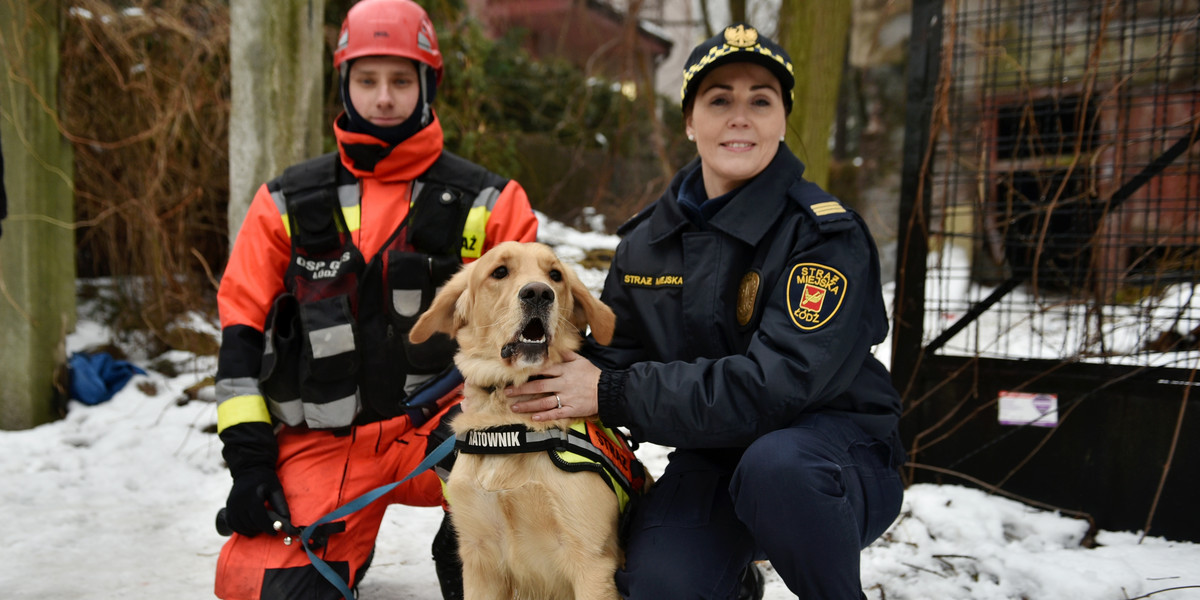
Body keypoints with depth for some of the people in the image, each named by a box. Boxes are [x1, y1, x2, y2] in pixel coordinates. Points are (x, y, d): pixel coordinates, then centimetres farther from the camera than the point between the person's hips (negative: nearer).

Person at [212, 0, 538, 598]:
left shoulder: (487, 202, 1)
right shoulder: (289, 202, 6)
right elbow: (242, 325, 6)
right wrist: (248, 458, -1)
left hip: (435, 425, -2)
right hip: (320, 443, 2)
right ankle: (343, 548, 23)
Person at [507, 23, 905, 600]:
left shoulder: (826, 234, -15)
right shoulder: (647, 241, 3)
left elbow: (775, 385, -26)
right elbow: (615, 354, 9)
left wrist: (612, 393, -25)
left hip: (837, 451, -3)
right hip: (715, 456, 4)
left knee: (775, 464, -37)